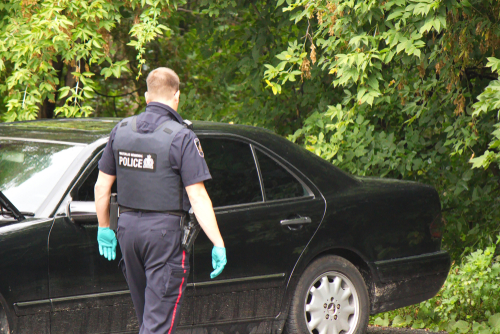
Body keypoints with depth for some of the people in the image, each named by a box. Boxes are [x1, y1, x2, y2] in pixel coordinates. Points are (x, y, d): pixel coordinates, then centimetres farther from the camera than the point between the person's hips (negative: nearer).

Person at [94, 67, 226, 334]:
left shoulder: (122, 130, 6)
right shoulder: (181, 138, -11)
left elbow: (102, 186, 10)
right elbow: (197, 197, -15)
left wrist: (104, 228, 22)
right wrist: (218, 245, -13)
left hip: (127, 225, 6)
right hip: (165, 231, -6)